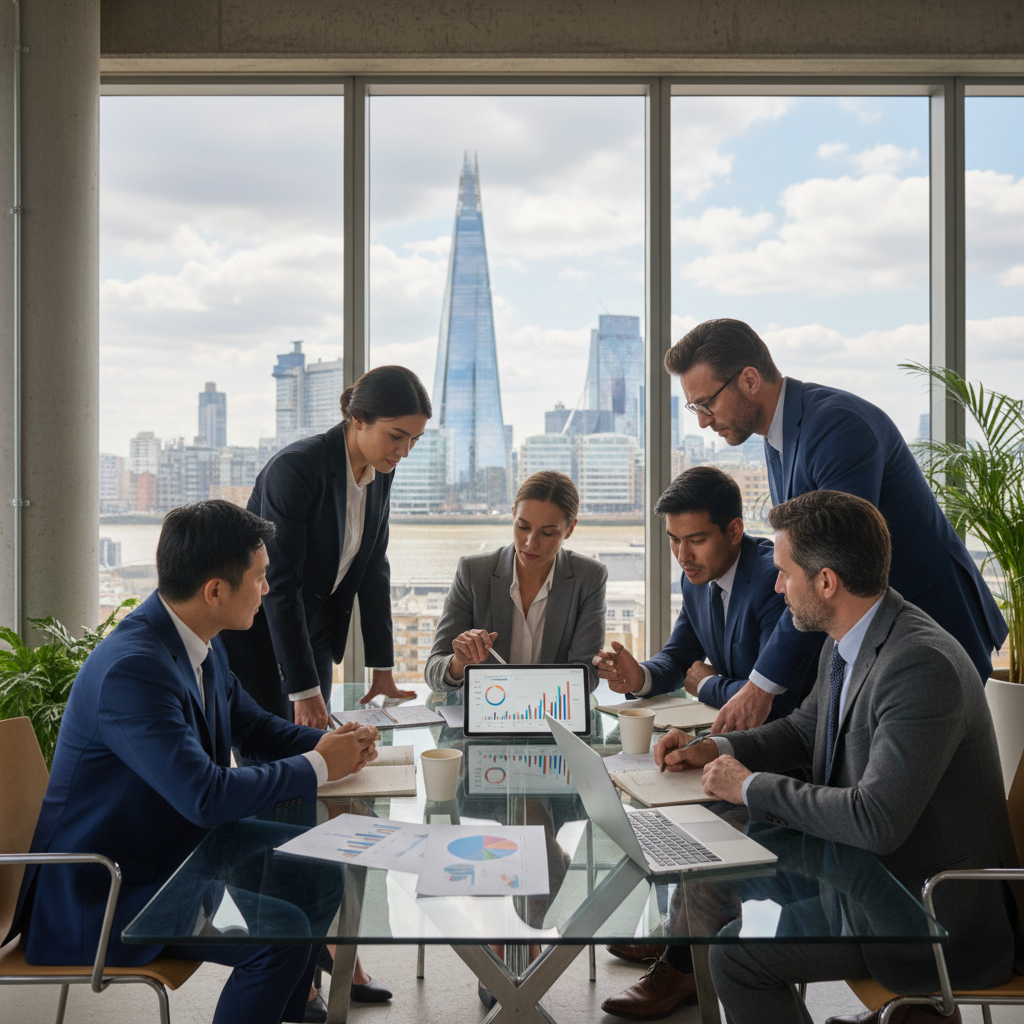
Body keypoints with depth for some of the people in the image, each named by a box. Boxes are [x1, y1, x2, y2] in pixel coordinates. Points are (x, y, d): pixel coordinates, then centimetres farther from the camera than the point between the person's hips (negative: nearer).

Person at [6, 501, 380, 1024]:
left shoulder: (201, 644, 0)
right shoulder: (131, 668, -29)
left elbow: (253, 725, 14)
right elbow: (206, 796, -33)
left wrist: (333, 743, -5)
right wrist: (317, 766, -20)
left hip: (178, 841, 9)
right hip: (106, 894, -9)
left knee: (319, 871, 7)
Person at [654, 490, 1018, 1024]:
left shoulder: (923, 665, -28)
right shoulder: (846, 643, 2)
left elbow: (876, 821, -32)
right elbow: (805, 729, 19)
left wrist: (753, 787, -20)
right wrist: (715, 750, 3)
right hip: (868, 871, 9)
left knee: (737, 952, -14)